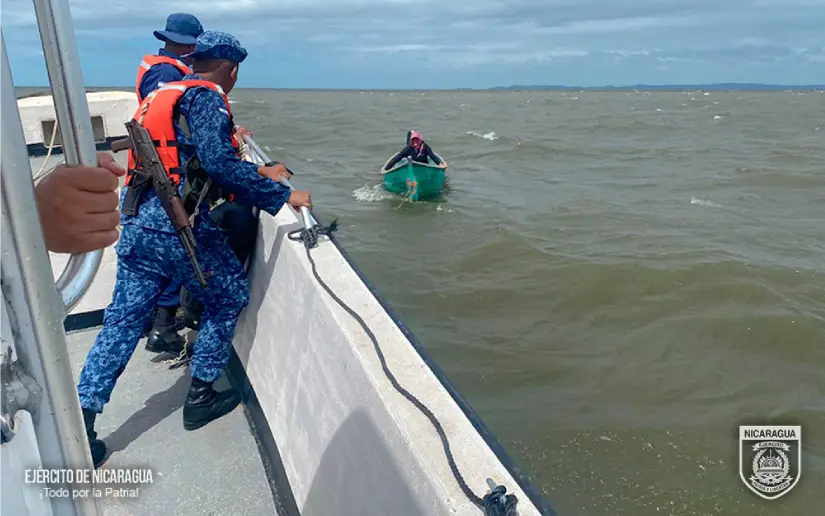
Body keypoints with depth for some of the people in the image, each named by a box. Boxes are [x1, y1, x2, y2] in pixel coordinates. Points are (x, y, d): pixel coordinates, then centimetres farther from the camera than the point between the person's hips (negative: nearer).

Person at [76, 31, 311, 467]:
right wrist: (281, 196, -15)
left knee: (123, 321, 11)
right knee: (229, 298, 13)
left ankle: (81, 420, 9)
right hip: (179, 228, -8)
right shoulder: (206, 97, -6)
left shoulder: (163, 95, 23)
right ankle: (200, 397, 19)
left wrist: (260, 172, 31)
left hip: (135, 225, 8)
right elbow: (220, 164, -20)